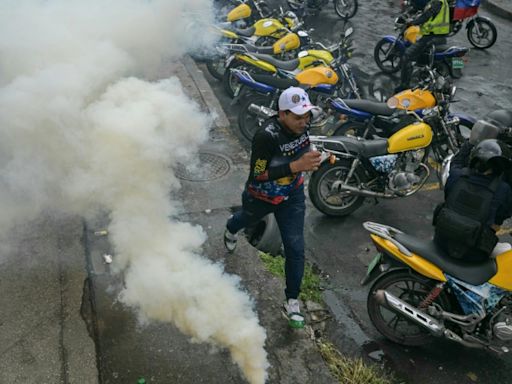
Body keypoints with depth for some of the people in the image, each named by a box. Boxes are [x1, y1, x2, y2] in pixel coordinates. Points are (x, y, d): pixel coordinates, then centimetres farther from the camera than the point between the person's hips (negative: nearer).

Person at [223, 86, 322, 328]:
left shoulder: (301, 126, -16)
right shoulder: (266, 136, -37)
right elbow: (258, 175, -35)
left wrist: (311, 161, -8)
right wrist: (296, 166, -43)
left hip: (292, 195, 3)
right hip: (261, 197, -3)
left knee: (295, 249, -3)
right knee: (248, 219, 33)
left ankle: (292, 302, 15)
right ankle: (231, 229, 72)